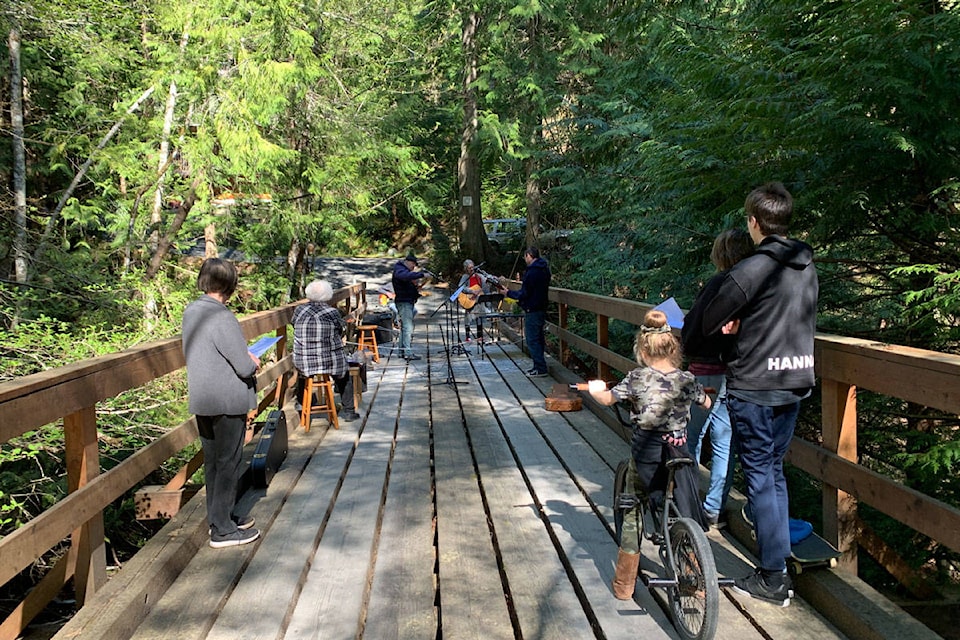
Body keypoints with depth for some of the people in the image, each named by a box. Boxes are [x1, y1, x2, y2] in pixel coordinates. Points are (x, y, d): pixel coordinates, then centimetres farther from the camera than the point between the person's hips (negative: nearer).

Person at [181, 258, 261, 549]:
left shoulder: (191, 311, 3)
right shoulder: (222, 317, -23)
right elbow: (245, 367, -23)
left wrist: (244, 357, 9)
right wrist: (253, 362, 1)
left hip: (202, 401, 8)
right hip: (227, 402, -8)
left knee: (213, 462, 18)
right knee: (228, 464, 3)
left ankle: (220, 517, 33)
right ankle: (223, 530, 12)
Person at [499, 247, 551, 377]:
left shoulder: (531, 272, -20)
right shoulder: (544, 269, 10)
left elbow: (523, 294, -19)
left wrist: (508, 293, -6)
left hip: (532, 311, -10)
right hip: (541, 309, 10)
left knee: (532, 340, -3)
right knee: (538, 339, 16)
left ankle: (540, 368, 0)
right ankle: (539, 366, 23)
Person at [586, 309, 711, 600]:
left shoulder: (637, 378, -9)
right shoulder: (687, 379, -3)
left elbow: (606, 399, 5)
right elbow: (707, 404, 16)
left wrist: (596, 388, 27)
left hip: (645, 455, -1)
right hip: (679, 454, 2)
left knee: (632, 516, 14)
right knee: (686, 515, 18)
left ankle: (624, 584, 21)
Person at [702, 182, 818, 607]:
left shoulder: (751, 270, -17)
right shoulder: (807, 266, 8)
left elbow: (706, 325, -13)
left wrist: (729, 325, 10)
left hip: (753, 387, -7)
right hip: (795, 382, 7)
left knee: (760, 476, 1)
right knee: (775, 470, 18)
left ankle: (772, 579, 8)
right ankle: (778, 557, 25)